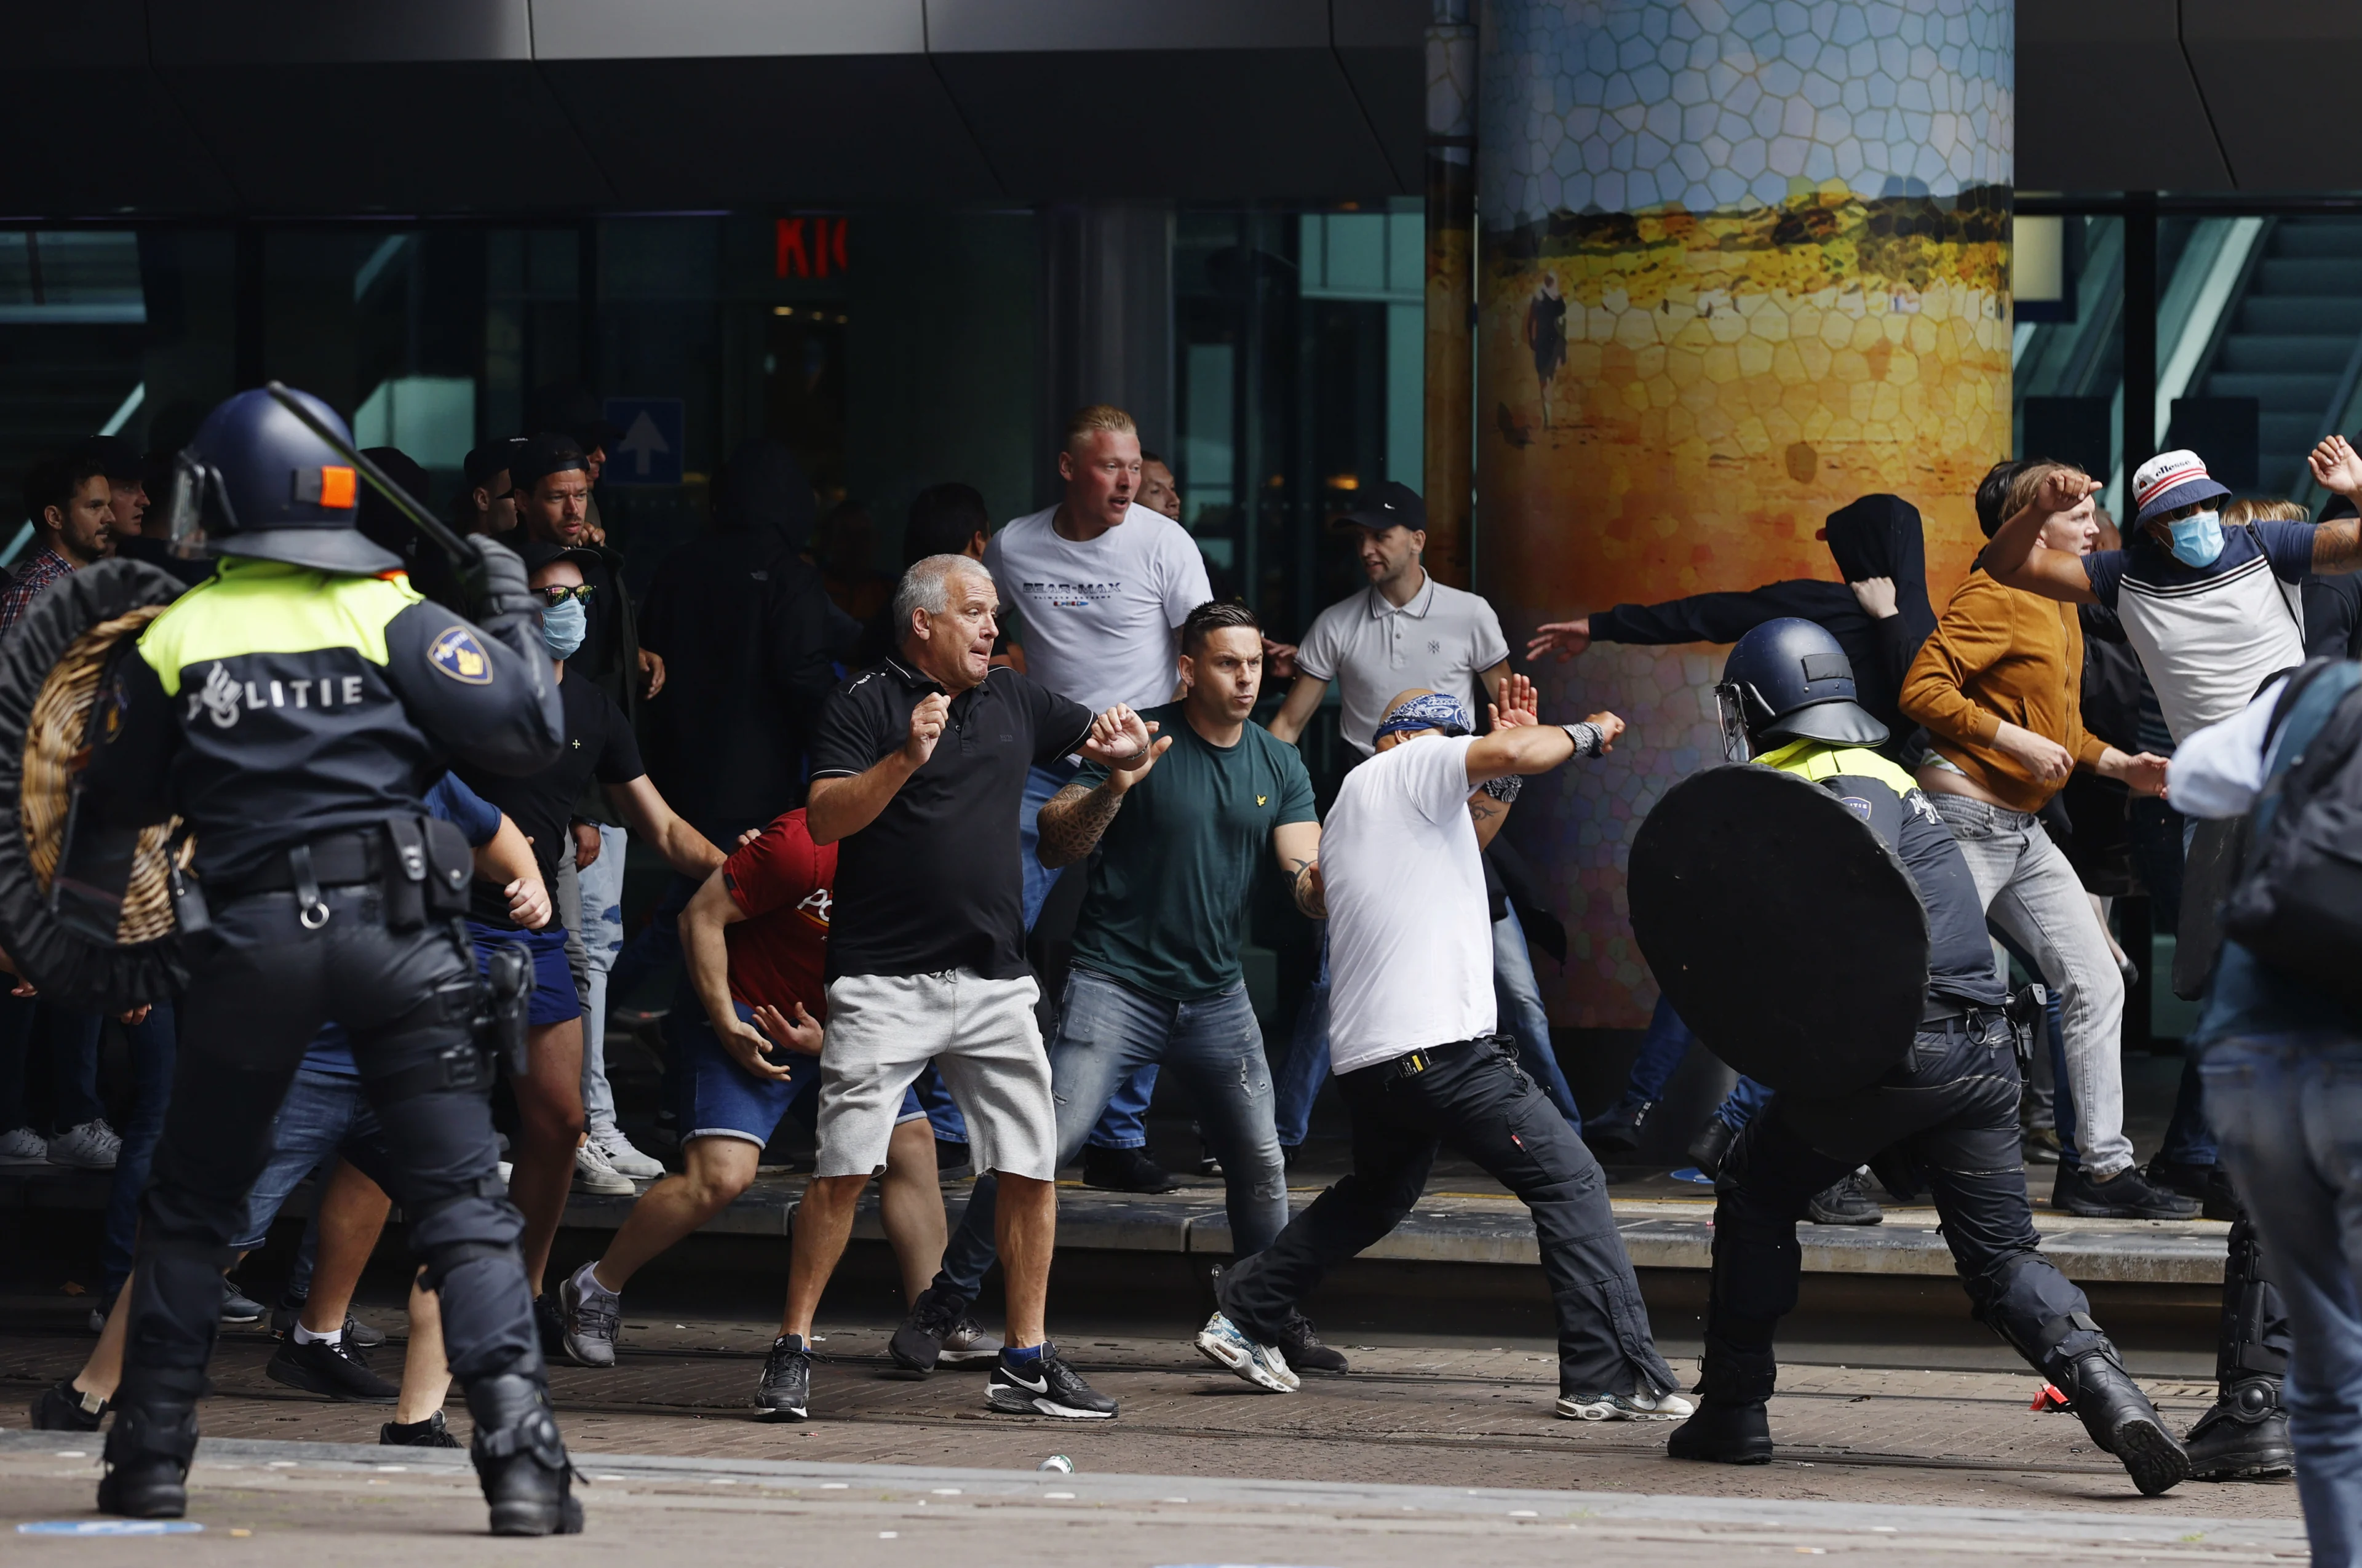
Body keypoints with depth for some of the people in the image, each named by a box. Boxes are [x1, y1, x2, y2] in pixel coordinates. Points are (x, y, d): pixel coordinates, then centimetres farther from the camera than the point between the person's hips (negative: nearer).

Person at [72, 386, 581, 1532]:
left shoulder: (178, 636, 4)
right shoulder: (392, 617, 2)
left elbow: (123, 801, 15)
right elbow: (524, 732, -4)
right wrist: (512, 623, 12)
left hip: (253, 940, 0)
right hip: (397, 926, 0)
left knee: (189, 1204, 16)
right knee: (461, 1208, -1)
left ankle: (150, 1456, 15)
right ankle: (521, 1457, -13)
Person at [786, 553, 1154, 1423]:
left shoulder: (1015, 701, 13)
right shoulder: (867, 703, -2)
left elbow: (1116, 744, 25)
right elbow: (825, 819, -13)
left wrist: (1131, 746, 1)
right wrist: (906, 759, -25)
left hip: (994, 982, 5)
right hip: (884, 982, -5)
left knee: (1032, 1168, 1)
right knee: (844, 1168, -9)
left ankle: (1026, 1360, 9)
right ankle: (794, 1346, 1)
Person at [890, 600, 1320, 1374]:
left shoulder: (1279, 766, 7)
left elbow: (1311, 879, 0)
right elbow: (1056, 845, -10)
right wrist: (1113, 789, -27)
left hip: (1217, 996, 5)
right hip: (1116, 984, -5)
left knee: (1260, 1165, 5)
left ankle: (1280, 1324, 21)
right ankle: (942, 1305, -6)